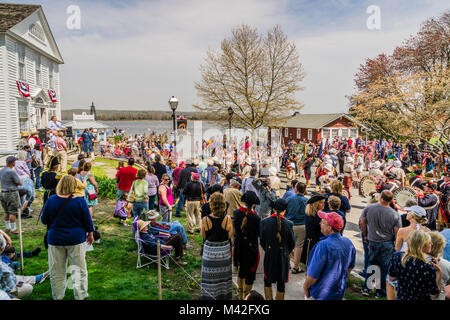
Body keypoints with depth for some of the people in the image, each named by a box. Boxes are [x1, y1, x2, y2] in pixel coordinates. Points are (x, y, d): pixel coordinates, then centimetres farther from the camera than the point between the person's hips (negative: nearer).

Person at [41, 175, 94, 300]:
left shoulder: (51, 200, -6)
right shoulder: (80, 201, -12)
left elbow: (44, 220, 5)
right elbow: (87, 220, -5)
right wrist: (90, 234, 10)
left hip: (55, 239, 2)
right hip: (76, 239, -2)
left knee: (57, 272, 15)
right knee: (79, 270, 11)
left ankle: (58, 297, 26)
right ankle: (80, 296, 19)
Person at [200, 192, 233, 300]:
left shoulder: (205, 220, -19)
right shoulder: (228, 219, -18)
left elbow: (203, 236, -5)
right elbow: (230, 236, -6)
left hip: (210, 252, -1)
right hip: (224, 252, 1)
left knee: (210, 278, 15)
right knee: (223, 276, 21)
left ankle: (209, 296, 27)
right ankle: (224, 295, 35)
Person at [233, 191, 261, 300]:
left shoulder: (236, 212, -10)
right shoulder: (256, 218, -23)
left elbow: (234, 229, 1)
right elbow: (259, 234, -11)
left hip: (239, 247, 5)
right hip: (251, 248, -5)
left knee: (241, 271, 24)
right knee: (250, 274, 12)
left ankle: (240, 295, 41)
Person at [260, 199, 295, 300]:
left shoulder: (264, 222, -11)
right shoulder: (288, 224, -14)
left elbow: (262, 240, -1)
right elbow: (292, 242, -2)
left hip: (269, 255, 1)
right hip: (283, 256, -1)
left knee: (267, 280, 20)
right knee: (281, 282, 13)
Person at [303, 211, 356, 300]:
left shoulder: (323, 245, -29)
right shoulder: (348, 242, -6)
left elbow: (313, 274, -25)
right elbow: (350, 267, 9)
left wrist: (305, 287, -8)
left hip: (322, 295, -6)